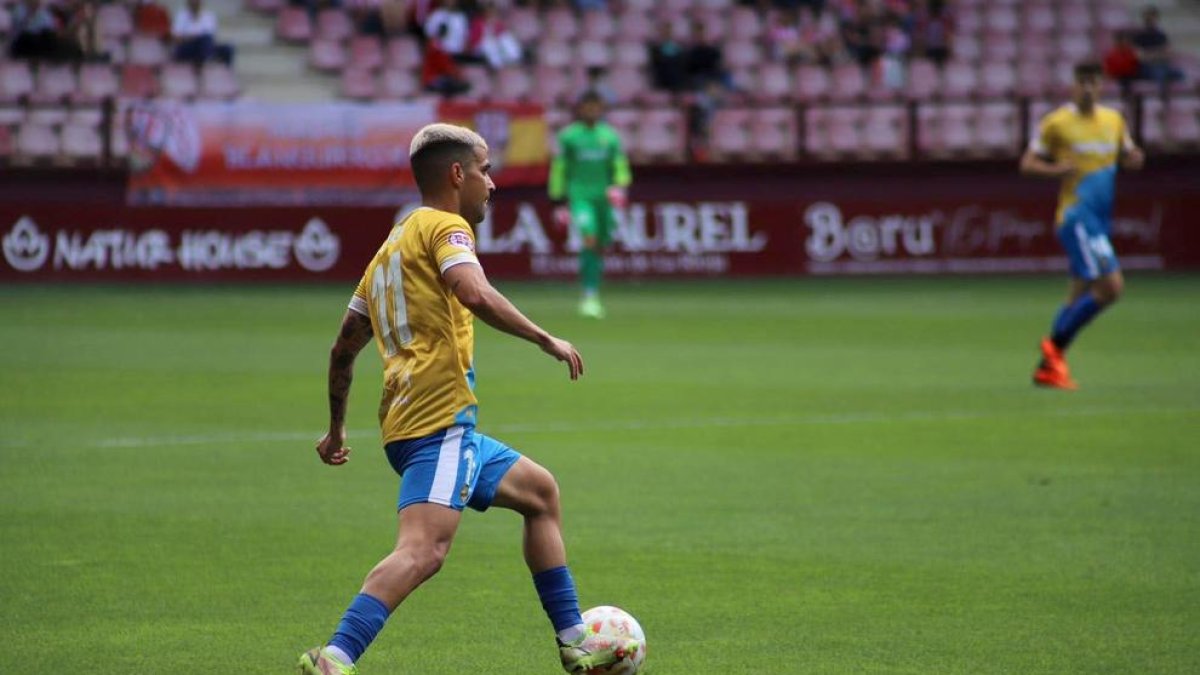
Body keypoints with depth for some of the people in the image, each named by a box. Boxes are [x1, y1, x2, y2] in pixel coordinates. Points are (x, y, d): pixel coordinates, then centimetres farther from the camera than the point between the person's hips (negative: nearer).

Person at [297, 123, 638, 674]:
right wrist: (547, 341, -15)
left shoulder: (391, 247, 25)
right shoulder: (444, 226, -2)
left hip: (408, 423, 10)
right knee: (424, 550, -25)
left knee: (540, 491, 24)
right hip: (440, 418, -10)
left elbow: (343, 349, 27)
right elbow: (475, 295, -23)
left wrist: (336, 429, 35)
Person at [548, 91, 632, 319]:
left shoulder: (610, 136, 9)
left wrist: (620, 186, -8)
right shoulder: (568, 136, 3)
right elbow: (559, 169, 9)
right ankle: (590, 296, -23)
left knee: (601, 247, 7)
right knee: (589, 239, -22)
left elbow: (620, 167, 12)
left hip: (604, 197, 3)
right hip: (580, 195, -3)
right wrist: (559, 200, 10)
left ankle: (592, 299, 24)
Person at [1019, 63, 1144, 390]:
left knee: (1081, 295, 10)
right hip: (1076, 215, -7)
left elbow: (1126, 156, 25)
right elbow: (1027, 163, 0)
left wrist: (1135, 159, 0)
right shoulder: (1056, 123, -4)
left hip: (1101, 218, 7)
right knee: (1111, 285, -18)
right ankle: (1055, 345, -7)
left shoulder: (1113, 120, 13)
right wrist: (1056, 170, -19)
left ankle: (1047, 368, 16)